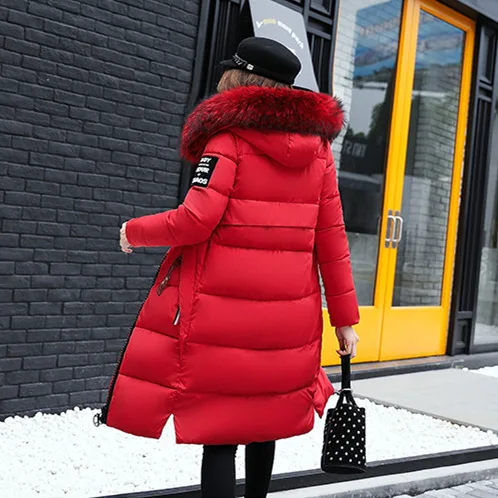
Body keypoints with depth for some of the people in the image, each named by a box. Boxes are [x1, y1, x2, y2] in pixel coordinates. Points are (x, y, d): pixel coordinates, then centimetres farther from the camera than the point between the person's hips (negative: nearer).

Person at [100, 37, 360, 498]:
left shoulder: (229, 137, -8)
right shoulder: (317, 146, 8)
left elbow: (194, 220, -16)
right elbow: (331, 239, 6)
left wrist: (135, 231, 3)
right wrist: (344, 318, 10)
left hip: (223, 311, -6)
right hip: (288, 314, 6)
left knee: (218, 430, 2)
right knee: (263, 419, 20)